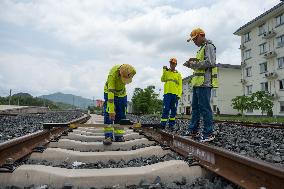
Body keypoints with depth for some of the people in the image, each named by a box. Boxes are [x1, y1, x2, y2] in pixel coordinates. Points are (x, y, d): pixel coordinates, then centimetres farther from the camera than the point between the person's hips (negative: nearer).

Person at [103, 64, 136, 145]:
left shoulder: (129, 71, -23)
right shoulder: (112, 74, -38)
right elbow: (110, 92, -41)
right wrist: (111, 110, -43)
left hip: (122, 94, 4)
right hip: (110, 93, -4)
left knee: (121, 115, 1)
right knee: (108, 114, -17)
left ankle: (119, 136, 7)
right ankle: (108, 136, -14)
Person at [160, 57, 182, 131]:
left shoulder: (178, 74, 15)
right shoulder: (166, 72, 14)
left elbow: (180, 85, 10)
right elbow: (162, 80, -3)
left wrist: (179, 95, -2)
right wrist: (164, 71, -13)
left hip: (175, 94, 2)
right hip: (167, 93, -1)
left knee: (173, 110, 4)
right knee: (166, 109, -6)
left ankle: (171, 124, 12)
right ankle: (163, 125, -3)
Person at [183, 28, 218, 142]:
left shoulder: (209, 46, -3)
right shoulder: (202, 48, 26)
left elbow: (210, 62, -17)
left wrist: (194, 64, -11)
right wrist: (192, 64, 9)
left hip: (204, 82, -10)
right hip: (198, 82, 10)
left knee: (204, 107, -9)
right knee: (195, 106, 11)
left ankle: (209, 133, -1)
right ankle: (193, 130, 19)